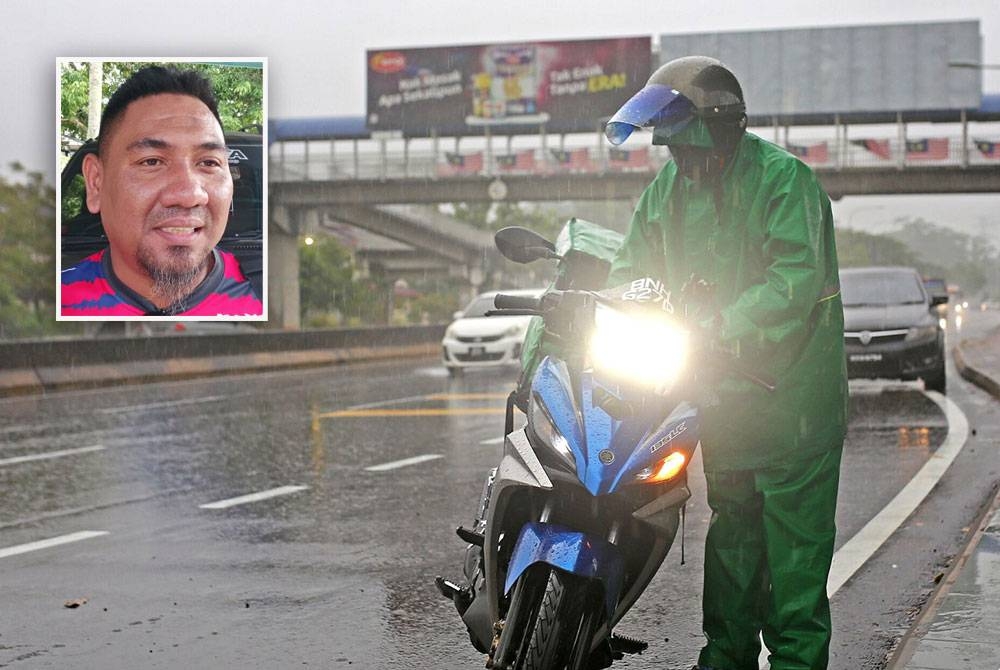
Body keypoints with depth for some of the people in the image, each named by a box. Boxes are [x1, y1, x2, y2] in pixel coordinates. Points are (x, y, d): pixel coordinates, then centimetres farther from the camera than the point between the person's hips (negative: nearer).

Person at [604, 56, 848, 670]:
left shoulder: (784, 177, -15)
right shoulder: (672, 184, 9)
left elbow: (798, 277, -25)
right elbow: (635, 263, 14)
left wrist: (725, 323, -35)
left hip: (792, 388, -7)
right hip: (723, 389, 7)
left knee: (794, 534, -4)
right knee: (731, 527, 16)